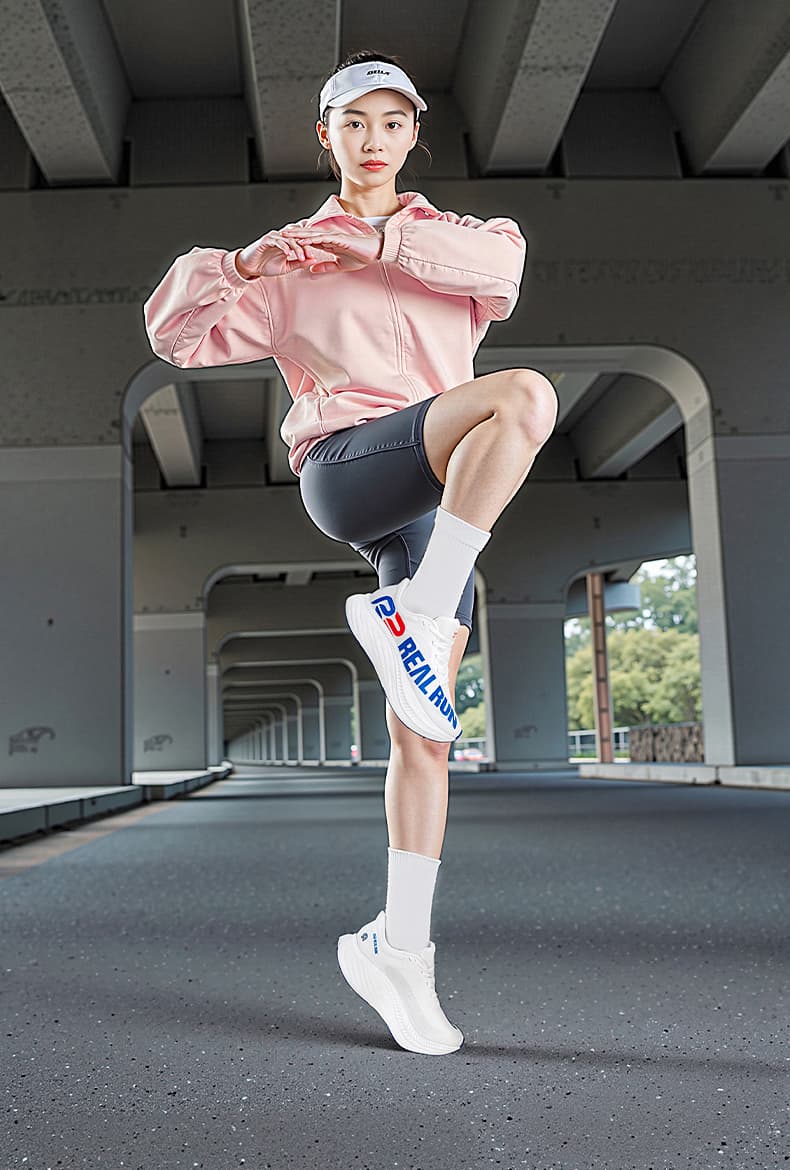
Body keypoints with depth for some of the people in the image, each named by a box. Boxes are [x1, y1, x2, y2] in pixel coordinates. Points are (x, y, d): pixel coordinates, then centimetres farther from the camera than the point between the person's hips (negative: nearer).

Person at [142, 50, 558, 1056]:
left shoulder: (450, 234, 23)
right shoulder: (293, 266, 20)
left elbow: (501, 260, -1)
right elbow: (178, 333, 14)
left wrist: (381, 242, -9)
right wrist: (237, 264, -4)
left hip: (444, 501, 3)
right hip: (345, 464, -3)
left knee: (422, 729, -4)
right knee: (525, 396, -30)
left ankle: (398, 946, 4)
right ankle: (412, 620, -31)